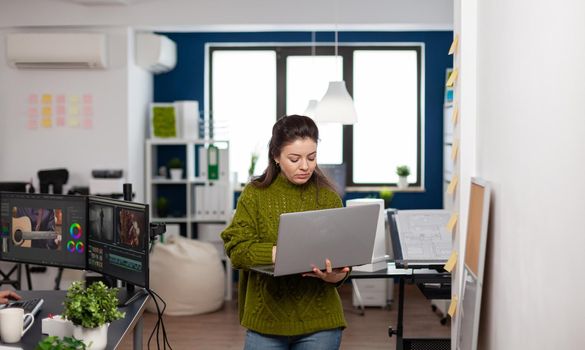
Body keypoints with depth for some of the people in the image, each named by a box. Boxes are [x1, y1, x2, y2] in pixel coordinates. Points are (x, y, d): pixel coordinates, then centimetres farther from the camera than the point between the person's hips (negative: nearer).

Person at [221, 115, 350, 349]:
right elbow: (236, 249, -8)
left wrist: (336, 274, -23)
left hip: (319, 320, 1)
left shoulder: (328, 197, 3)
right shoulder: (255, 194, 0)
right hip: (267, 318, -1)